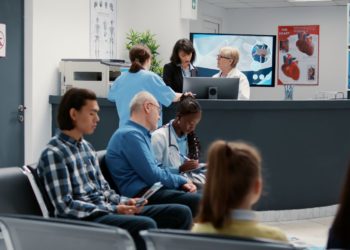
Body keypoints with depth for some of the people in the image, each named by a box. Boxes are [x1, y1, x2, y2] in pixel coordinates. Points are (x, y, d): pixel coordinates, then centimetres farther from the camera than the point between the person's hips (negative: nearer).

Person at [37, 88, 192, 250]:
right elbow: (65, 206, -17)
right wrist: (113, 210, -19)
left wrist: (123, 202, -2)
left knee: (181, 213, -2)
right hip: (83, 219, -9)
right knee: (146, 225, -34)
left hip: (106, 210, 9)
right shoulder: (53, 153, -12)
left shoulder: (85, 146, 16)